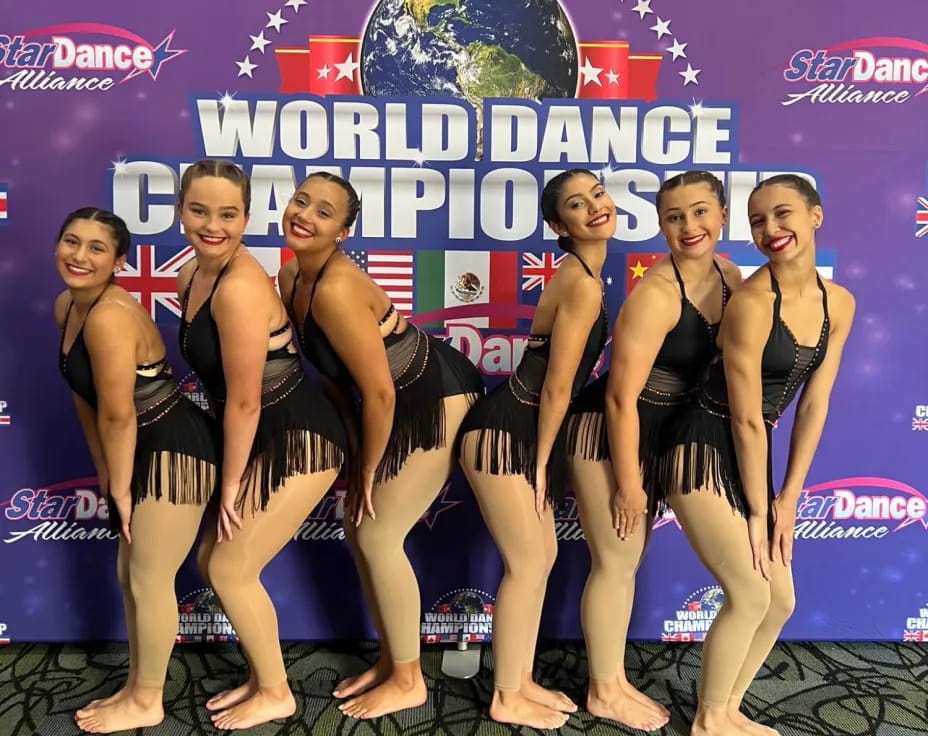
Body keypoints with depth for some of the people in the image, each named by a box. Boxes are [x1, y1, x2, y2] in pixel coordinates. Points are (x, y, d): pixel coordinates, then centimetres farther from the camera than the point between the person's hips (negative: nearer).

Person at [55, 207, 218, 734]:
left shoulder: (110, 316, -25)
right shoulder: (67, 306, 5)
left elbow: (117, 414, -21)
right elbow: (83, 395, 10)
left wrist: (120, 487, -9)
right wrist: (104, 472, 11)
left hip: (176, 451, -10)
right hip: (147, 449, 10)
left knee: (149, 579, 4)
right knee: (131, 572, 20)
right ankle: (137, 687, 39)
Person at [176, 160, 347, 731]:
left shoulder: (241, 286, -24)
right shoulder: (191, 277, 5)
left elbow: (244, 400, -20)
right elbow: (220, 387, 11)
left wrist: (231, 483, -10)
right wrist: (230, 474, 12)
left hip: (300, 443, -9)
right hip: (264, 440, 9)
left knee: (232, 570, 2)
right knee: (213, 560, 16)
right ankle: (262, 677, 36)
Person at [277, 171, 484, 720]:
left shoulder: (336, 288, -29)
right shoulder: (291, 278, 0)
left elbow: (380, 392, -25)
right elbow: (332, 368, 8)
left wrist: (369, 469, -11)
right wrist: (351, 445, 8)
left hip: (435, 404, -9)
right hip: (402, 405, 9)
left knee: (378, 537, -3)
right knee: (358, 527, 13)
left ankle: (408, 680, 19)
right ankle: (392, 660, 32)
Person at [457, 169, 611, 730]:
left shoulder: (581, 275, 11)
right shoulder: (584, 286, -19)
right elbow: (557, 387, -17)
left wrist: (543, 458, 15)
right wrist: (543, 461, -7)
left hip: (526, 432, 10)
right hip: (505, 434, -10)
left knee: (543, 556, 16)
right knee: (527, 564, 2)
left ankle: (521, 680, 32)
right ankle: (507, 698, 21)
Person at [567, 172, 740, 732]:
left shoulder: (730, 278, 0)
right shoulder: (657, 294, -24)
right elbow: (621, 397, -22)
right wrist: (628, 484, -17)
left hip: (661, 436, 8)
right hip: (609, 434, -7)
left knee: (630, 561, 18)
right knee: (615, 563, 4)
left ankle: (616, 681, 35)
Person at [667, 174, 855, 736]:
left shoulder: (839, 303, 1)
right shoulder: (753, 301, -21)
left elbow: (814, 405, 3)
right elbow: (747, 419, -18)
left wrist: (788, 501, 2)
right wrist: (758, 510, -9)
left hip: (751, 457, 7)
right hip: (705, 453, -7)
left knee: (781, 601, 12)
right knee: (750, 596, -3)